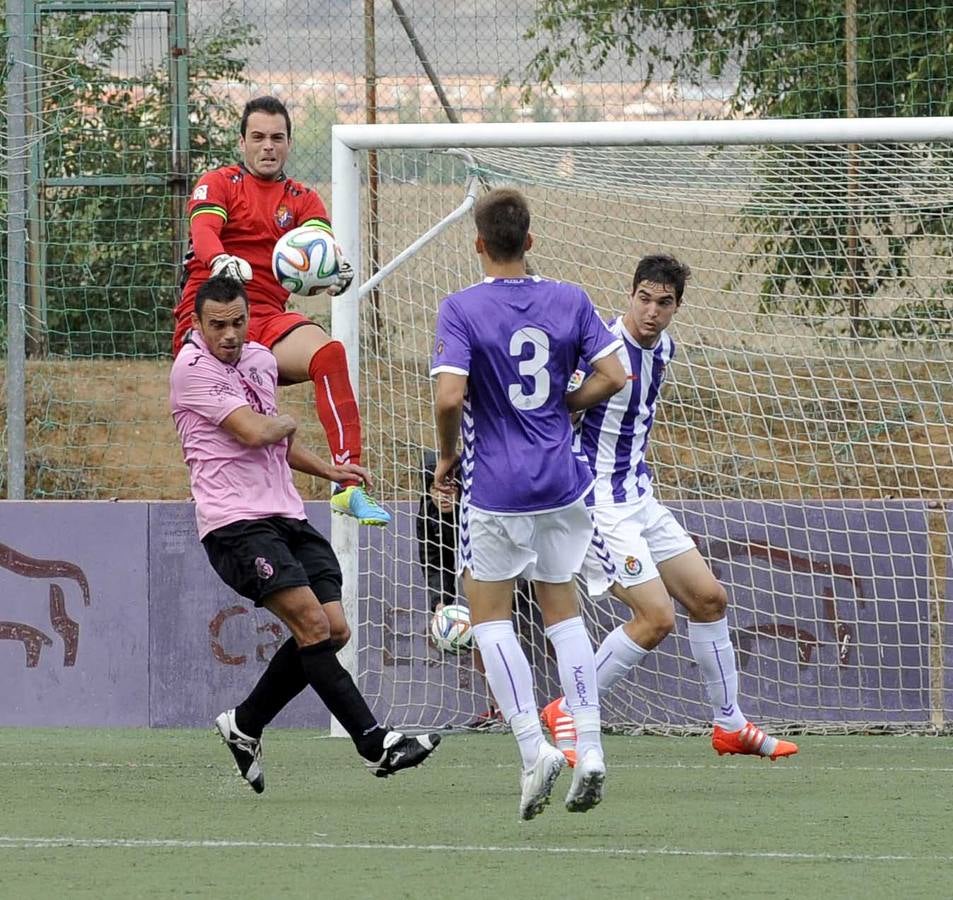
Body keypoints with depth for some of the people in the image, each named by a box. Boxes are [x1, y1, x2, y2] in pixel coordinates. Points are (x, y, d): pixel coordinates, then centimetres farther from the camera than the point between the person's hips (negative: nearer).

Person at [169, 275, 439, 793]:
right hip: (236, 522, -8)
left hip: (285, 514, 8)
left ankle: (244, 725, 16)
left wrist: (325, 469, 22)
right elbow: (253, 431, -18)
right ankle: (375, 745, -22)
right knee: (312, 624, -19)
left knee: (333, 631, 0)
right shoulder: (193, 369, -9)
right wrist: (285, 422, 2)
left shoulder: (259, 359, 17)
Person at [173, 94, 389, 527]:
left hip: (269, 317, 2)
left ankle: (349, 485, -35)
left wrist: (338, 269, -27)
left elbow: (323, 244, 0)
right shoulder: (218, 184, 11)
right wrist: (222, 262, -36)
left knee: (329, 353, -28)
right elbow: (204, 231, -11)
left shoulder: (302, 199, 20)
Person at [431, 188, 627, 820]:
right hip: (560, 482, 4)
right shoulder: (570, 301, 1)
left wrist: (447, 457, -2)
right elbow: (611, 376, -2)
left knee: (490, 617, 9)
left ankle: (533, 745, -6)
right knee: (563, 612, 15)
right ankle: (590, 747, 5)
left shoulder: (462, 310, -11)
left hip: (495, 486, -4)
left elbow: (449, 397, -20)